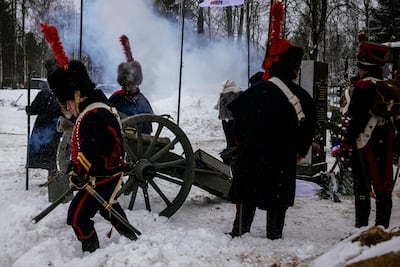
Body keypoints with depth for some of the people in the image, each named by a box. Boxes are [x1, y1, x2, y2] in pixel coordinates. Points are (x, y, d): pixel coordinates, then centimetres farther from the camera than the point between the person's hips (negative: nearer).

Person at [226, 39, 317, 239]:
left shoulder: (259, 89, -12)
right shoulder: (302, 95, 2)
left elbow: (239, 115, -7)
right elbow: (310, 125, 8)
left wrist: (240, 139, 10)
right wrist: (301, 151, 17)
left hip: (253, 155, -3)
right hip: (284, 159, 3)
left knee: (247, 197, 7)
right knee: (278, 200, 13)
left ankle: (239, 234, 9)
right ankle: (274, 237, 19)